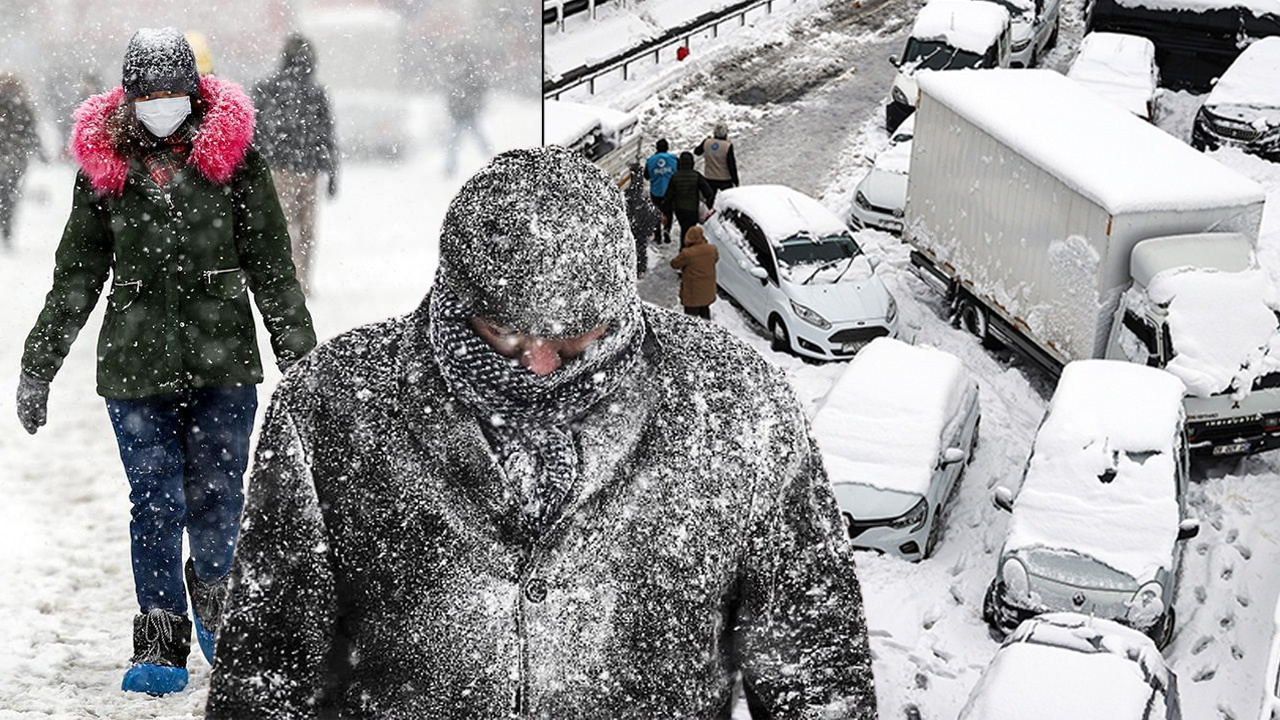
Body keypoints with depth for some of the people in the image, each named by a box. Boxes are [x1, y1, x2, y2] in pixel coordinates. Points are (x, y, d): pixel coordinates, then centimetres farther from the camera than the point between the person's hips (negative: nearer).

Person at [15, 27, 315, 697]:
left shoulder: (233, 151, 1)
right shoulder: (103, 162, 4)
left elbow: (270, 263, 5)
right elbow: (76, 275, 11)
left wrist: (299, 354, 3)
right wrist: (36, 366, 12)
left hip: (224, 361, -1)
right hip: (136, 362, 1)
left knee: (217, 498, 3)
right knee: (156, 506, 0)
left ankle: (213, 594, 33)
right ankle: (161, 646, 12)